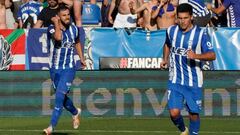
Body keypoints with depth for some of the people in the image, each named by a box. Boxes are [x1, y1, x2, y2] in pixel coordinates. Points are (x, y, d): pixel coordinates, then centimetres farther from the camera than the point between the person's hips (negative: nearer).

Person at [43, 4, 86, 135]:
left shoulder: (74, 28, 2)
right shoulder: (52, 28, -9)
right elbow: (58, 37, -32)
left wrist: (81, 57, 20)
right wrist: (56, 23, -21)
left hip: (69, 68, -1)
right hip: (55, 68, 1)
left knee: (60, 95, -16)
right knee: (61, 96, 13)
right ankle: (75, 112, 44)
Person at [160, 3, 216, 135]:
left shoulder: (201, 33, -10)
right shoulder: (171, 30, 3)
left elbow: (212, 55, -17)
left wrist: (196, 56, -32)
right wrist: (165, 59, 14)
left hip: (193, 82, -2)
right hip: (175, 80, 2)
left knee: (194, 113, 4)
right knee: (174, 112, -8)